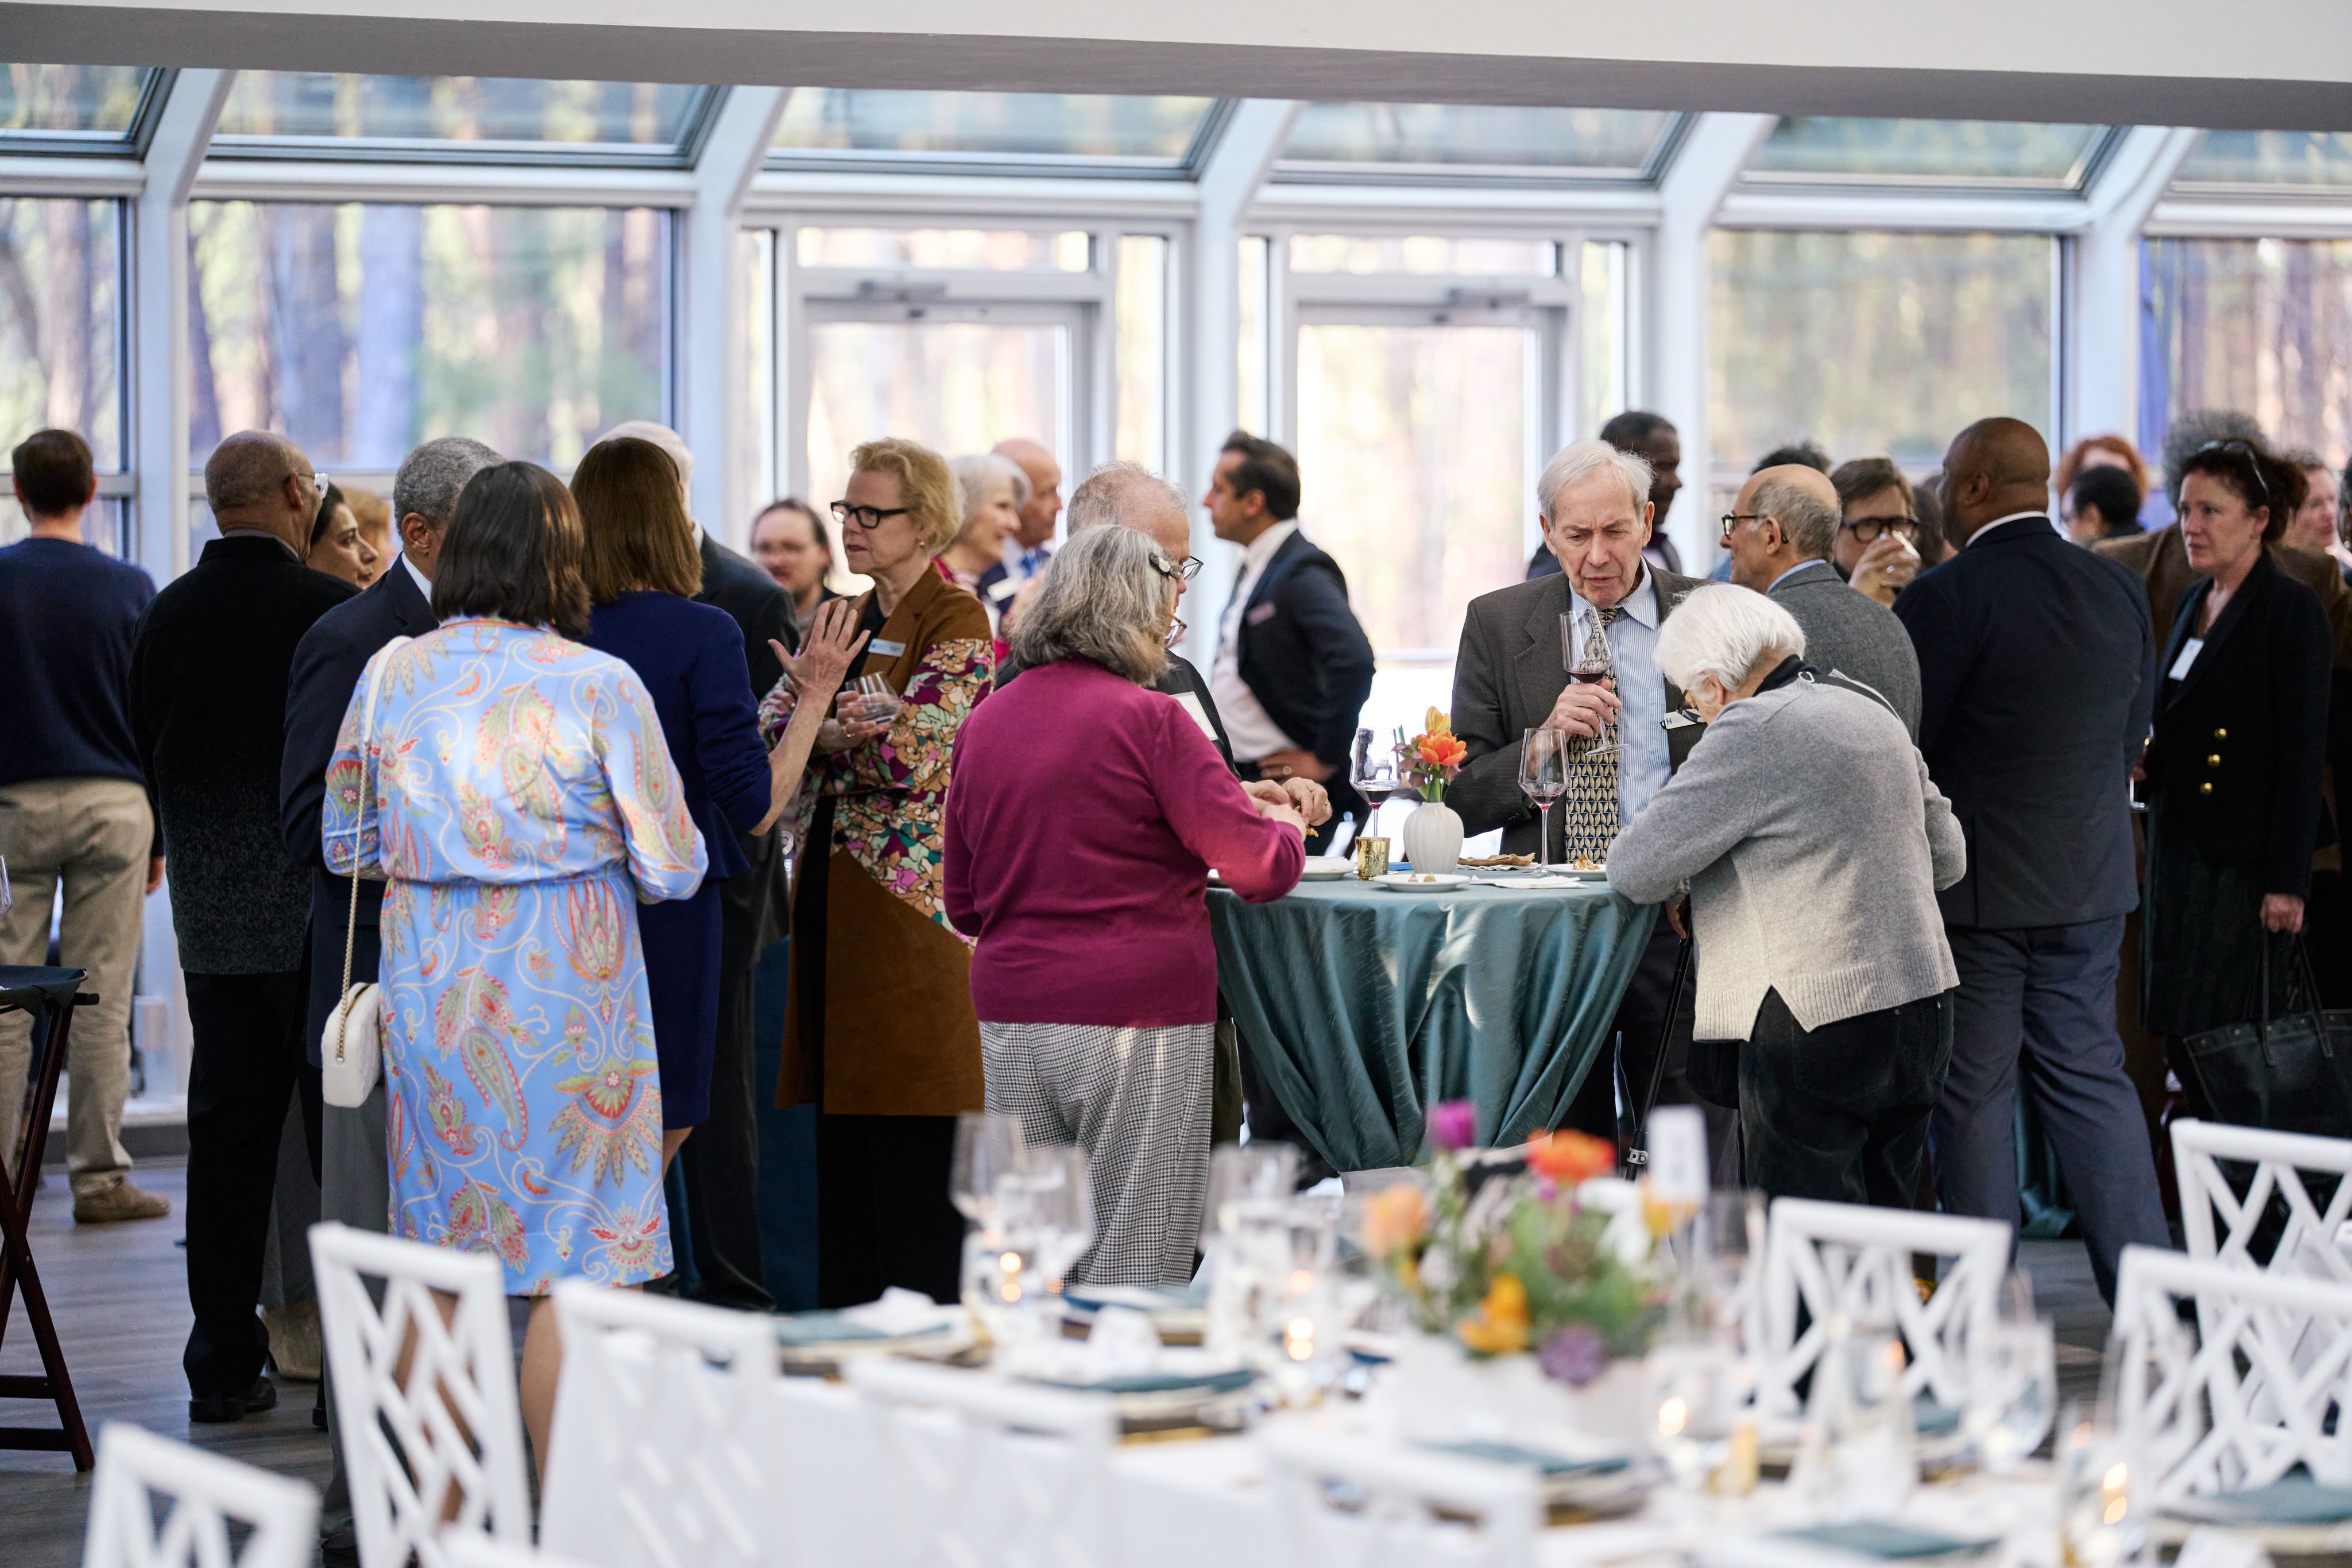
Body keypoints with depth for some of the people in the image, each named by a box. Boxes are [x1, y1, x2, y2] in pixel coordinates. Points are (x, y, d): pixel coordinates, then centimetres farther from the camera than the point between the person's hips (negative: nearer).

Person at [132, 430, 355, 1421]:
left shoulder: (166, 617, 5)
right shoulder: (332, 609, -12)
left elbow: (149, 758, 13)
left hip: (210, 918, 5)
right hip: (316, 911, -5)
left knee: (227, 1134, 8)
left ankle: (223, 1365, 10)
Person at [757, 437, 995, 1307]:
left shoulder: (956, 622, -7)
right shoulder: (852, 618, 18)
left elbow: (909, 753, -18)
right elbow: (774, 718, 10)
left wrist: (821, 717, -5)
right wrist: (803, 705, -11)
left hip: (910, 893, -8)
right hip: (835, 891, 8)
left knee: (912, 1135, -7)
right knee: (842, 1109, 9)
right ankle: (848, 1316, 15)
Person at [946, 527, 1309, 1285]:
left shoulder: (984, 723, 9)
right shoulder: (1147, 719, -9)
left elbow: (964, 903, 17)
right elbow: (1264, 867, -7)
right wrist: (1284, 824, 13)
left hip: (1011, 1021, 6)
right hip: (1137, 1022, -6)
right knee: (1135, 1273, -2)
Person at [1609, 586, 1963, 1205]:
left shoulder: (1753, 730, -12)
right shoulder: (1873, 714, 13)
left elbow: (1636, 869, -12)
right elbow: (1946, 857, 22)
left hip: (1819, 1020, -9)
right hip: (1923, 1005, 9)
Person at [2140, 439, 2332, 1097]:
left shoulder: (2292, 610, -10)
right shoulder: (2194, 602, 14)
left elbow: (2303, 755, -14)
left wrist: (2287, 882, -17)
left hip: (2245, 863, -8)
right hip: (2178, 855, 8)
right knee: (2178, 1038, 7)